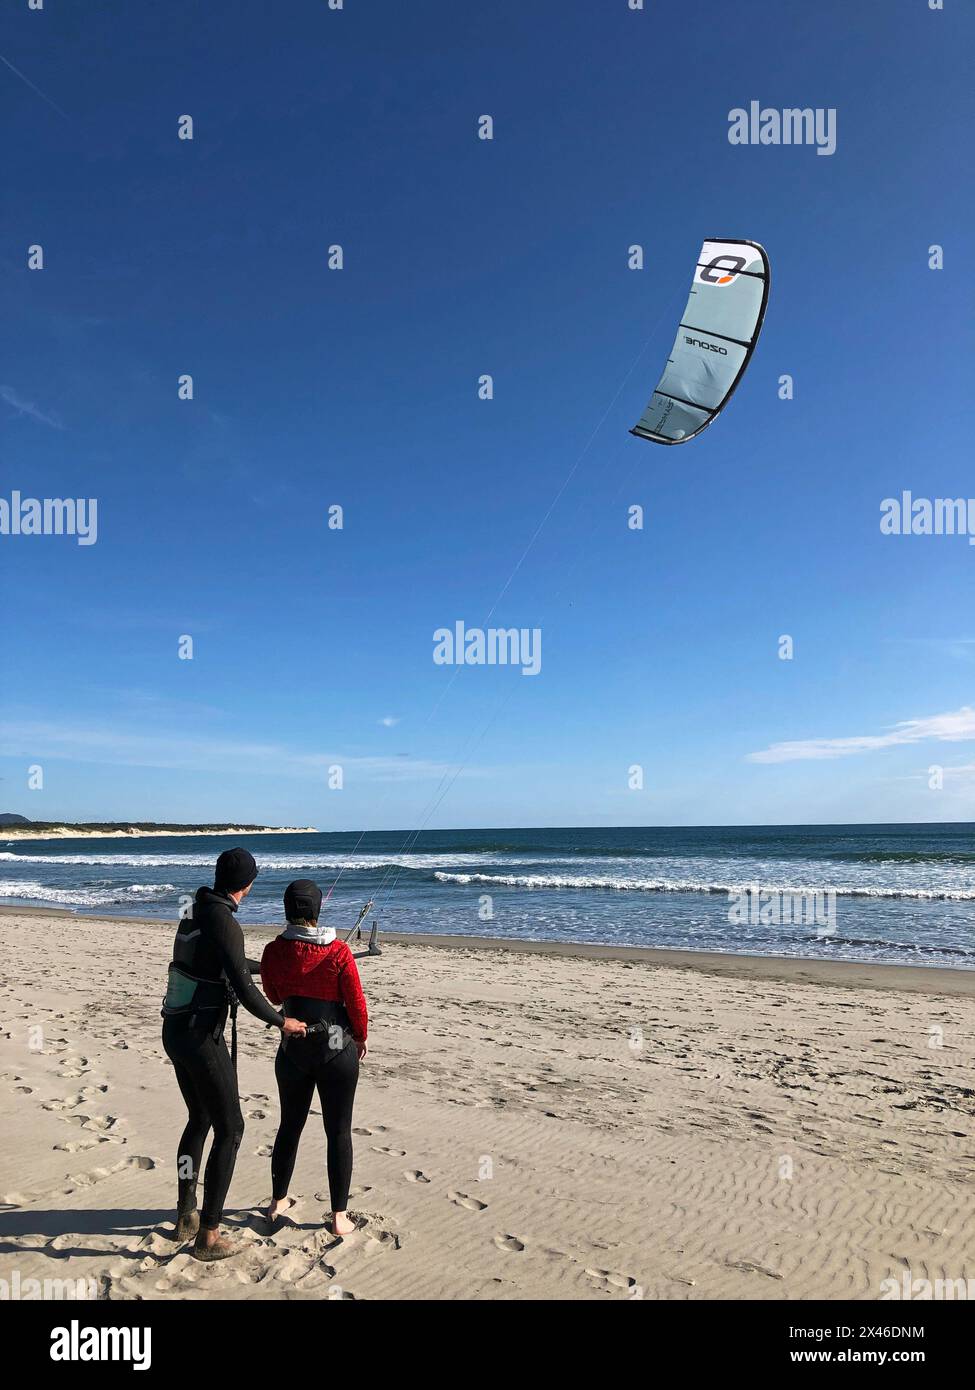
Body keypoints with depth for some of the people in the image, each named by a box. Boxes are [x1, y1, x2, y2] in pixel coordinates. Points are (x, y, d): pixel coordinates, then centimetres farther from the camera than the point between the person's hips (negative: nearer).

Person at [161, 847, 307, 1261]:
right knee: (230, 1130, 4)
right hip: (201, 1038, -9)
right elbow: (244, 991, -24)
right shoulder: (224, 923, -21)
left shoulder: (194, 914, 10)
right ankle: (207, 1235, 10)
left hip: (175, 1032, 9)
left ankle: (185, 1215, 35)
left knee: (199, 1119, 26)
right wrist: (281, 1022, -8)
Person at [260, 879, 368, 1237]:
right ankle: (339, 1217, 15)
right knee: (339, 1132, 8)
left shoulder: (273, 952, -9)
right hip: (337, 1050, -3)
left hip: (292, 1050, 3)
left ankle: (277, 1202, 37)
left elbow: (275, 997, 7)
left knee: (289, 1126, 21)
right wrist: (361, 1038, 6)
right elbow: (356, 1004, -10)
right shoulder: (338, 953, -18)